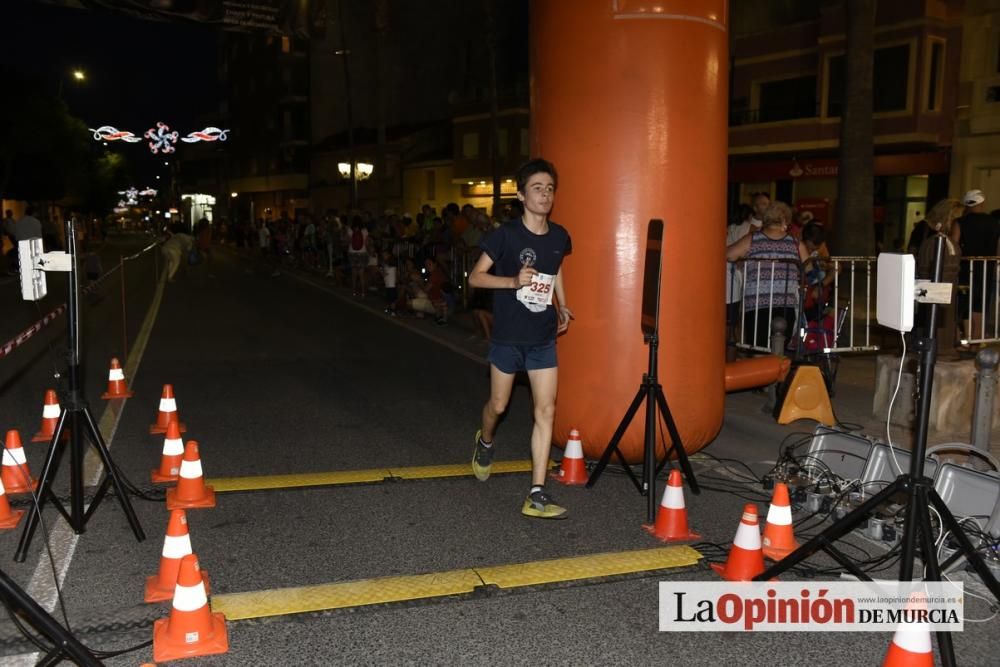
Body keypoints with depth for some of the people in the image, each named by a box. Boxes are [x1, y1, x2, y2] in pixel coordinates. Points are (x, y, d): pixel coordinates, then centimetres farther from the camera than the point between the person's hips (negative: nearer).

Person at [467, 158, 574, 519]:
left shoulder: (559, 236, 1)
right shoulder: (506, 235, -12)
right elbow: (475, 277, -10)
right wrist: (513, 280, -25)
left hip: (543, 338, 4)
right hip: (507, 336, -3)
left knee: (546, 411, -3)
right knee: (499, 405, 12)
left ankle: (536, 495, 1)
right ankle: (485, 442, 49)